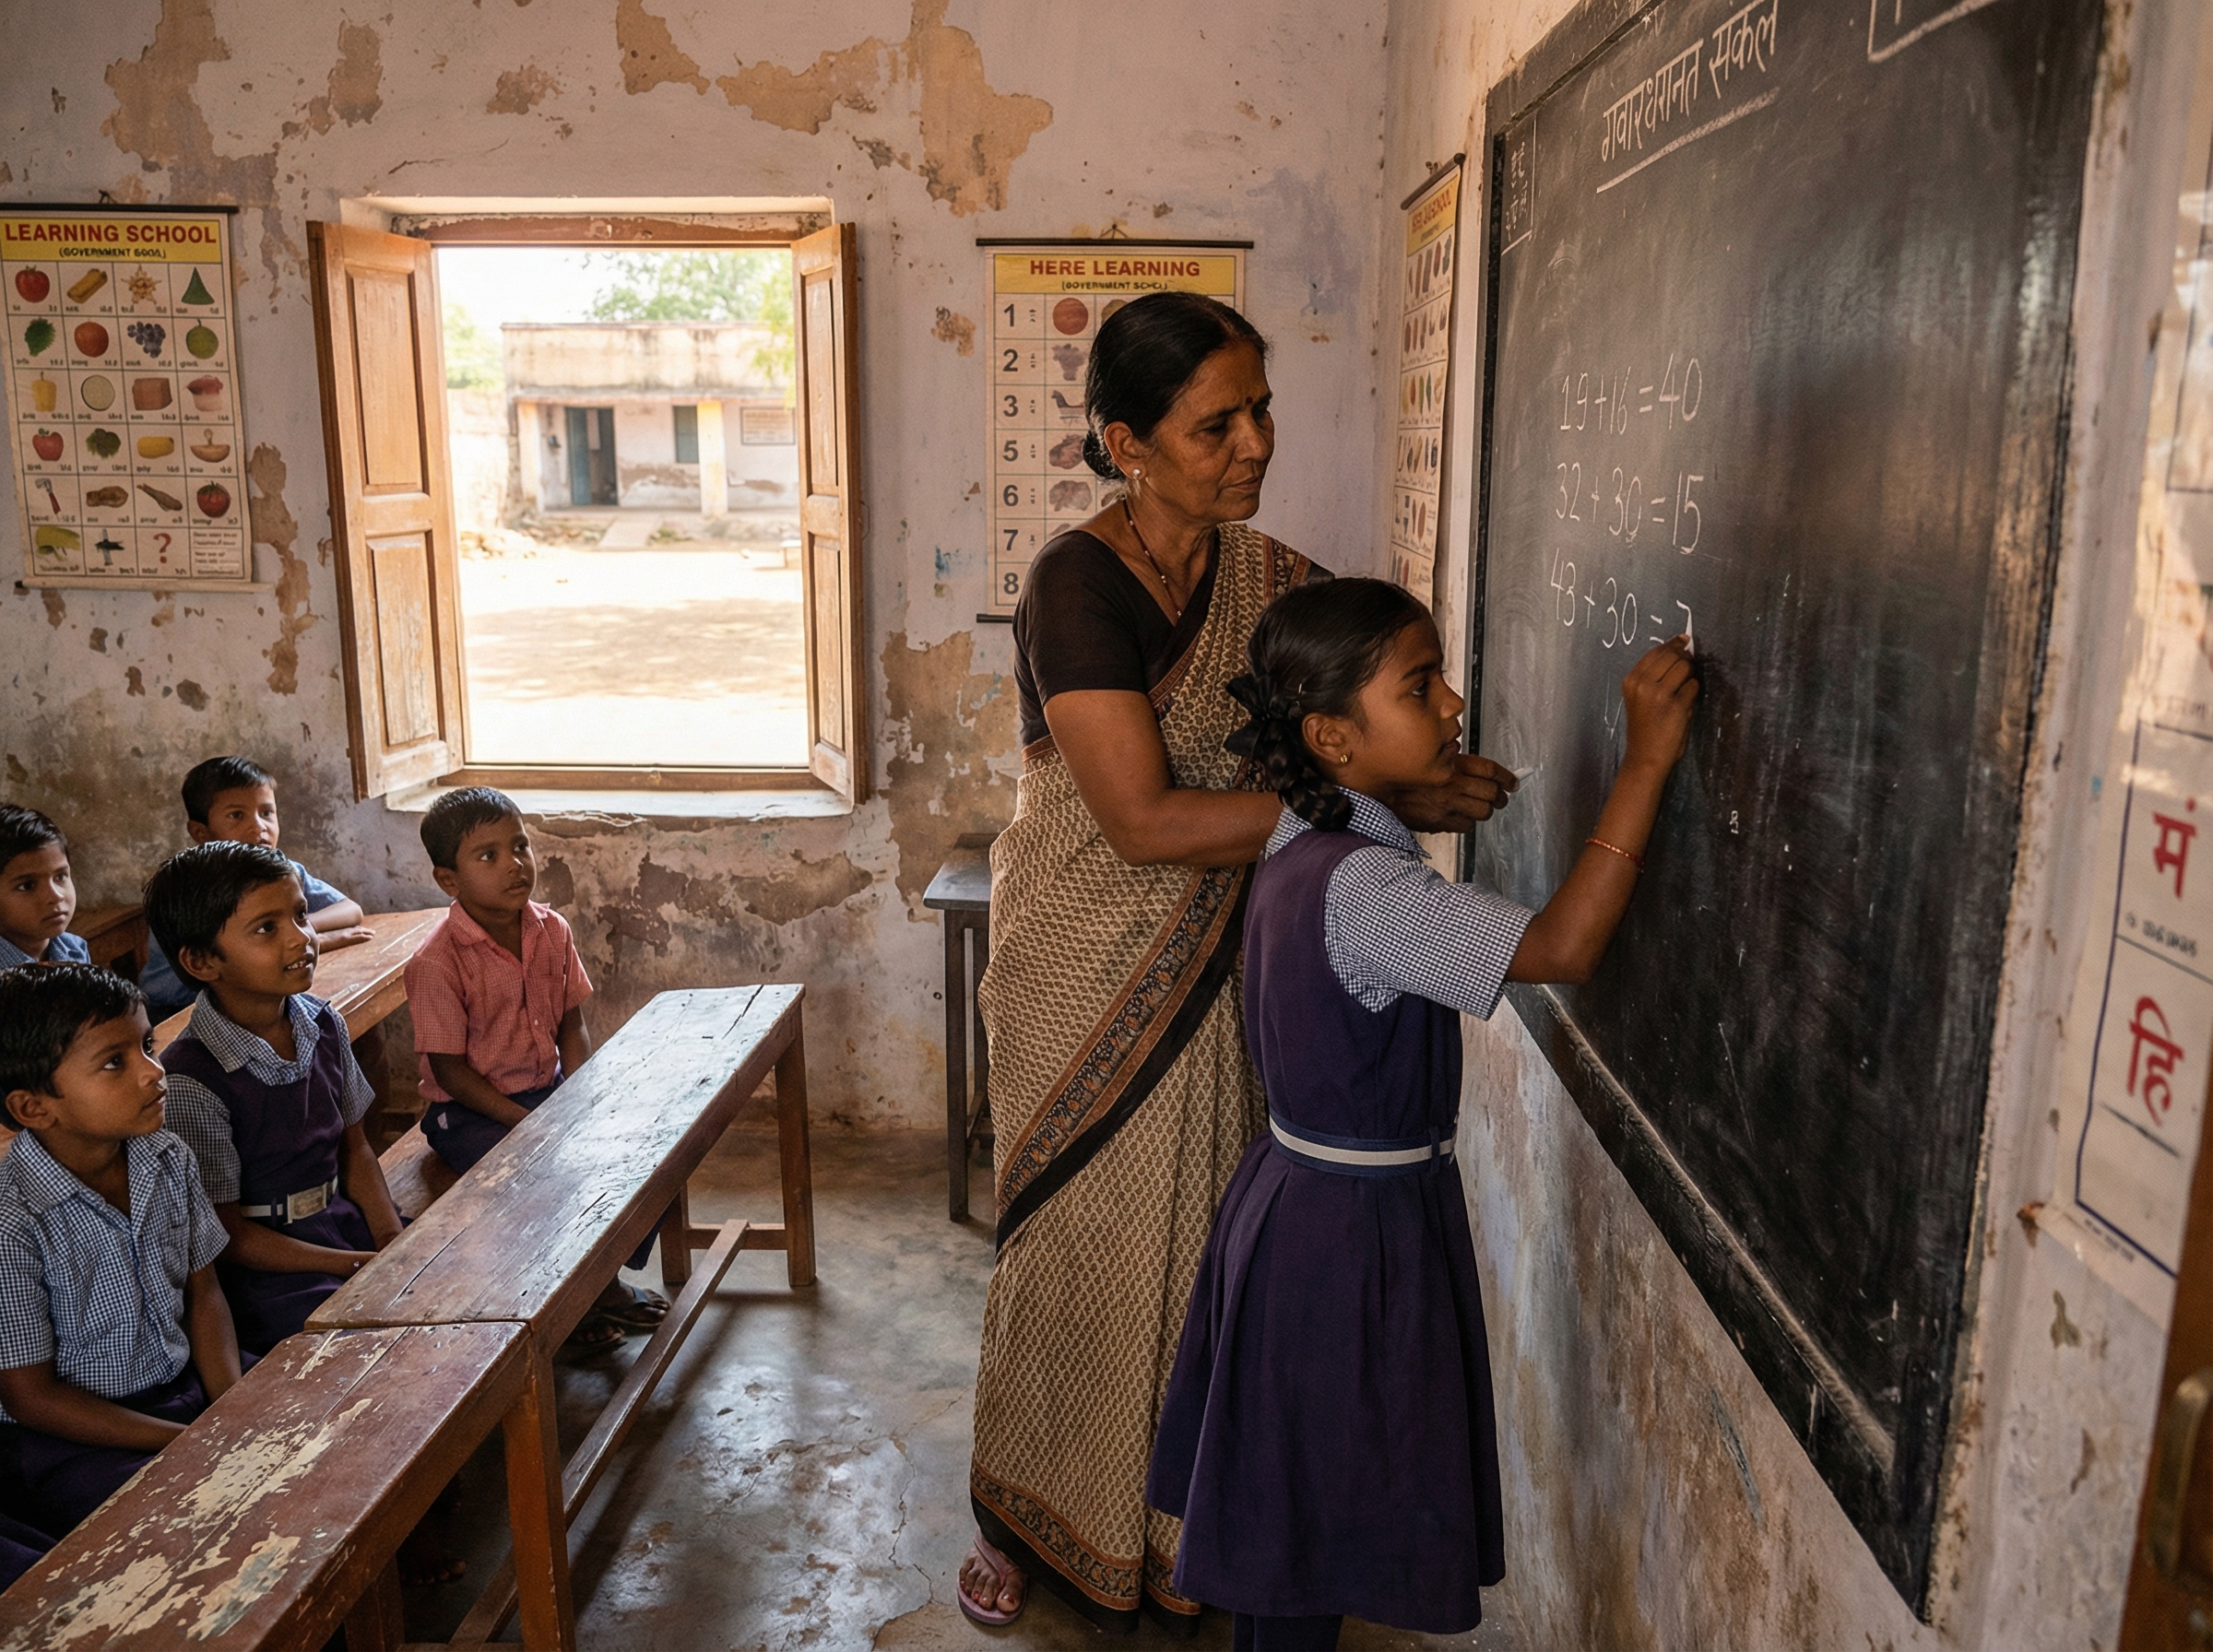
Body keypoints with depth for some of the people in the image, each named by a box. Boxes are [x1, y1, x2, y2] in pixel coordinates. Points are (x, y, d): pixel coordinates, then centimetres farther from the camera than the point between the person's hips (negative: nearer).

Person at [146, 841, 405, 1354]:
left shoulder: (324, 1024, 1)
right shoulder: (190, 1081, -20)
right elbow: (228, 1237, -13)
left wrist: (396, 1248, -4)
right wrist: (361, 1267, -17)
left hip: (345, 1221, 7)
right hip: (267, 1268, -7)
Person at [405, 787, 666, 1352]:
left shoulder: (553, 931, -1)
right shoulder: (438, 963, -19)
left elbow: (571, 1025, 6)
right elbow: (449, 1071, -16)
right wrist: (527, 1123, -21)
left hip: (549, 1089, 6)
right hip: (471, 1114, -6)